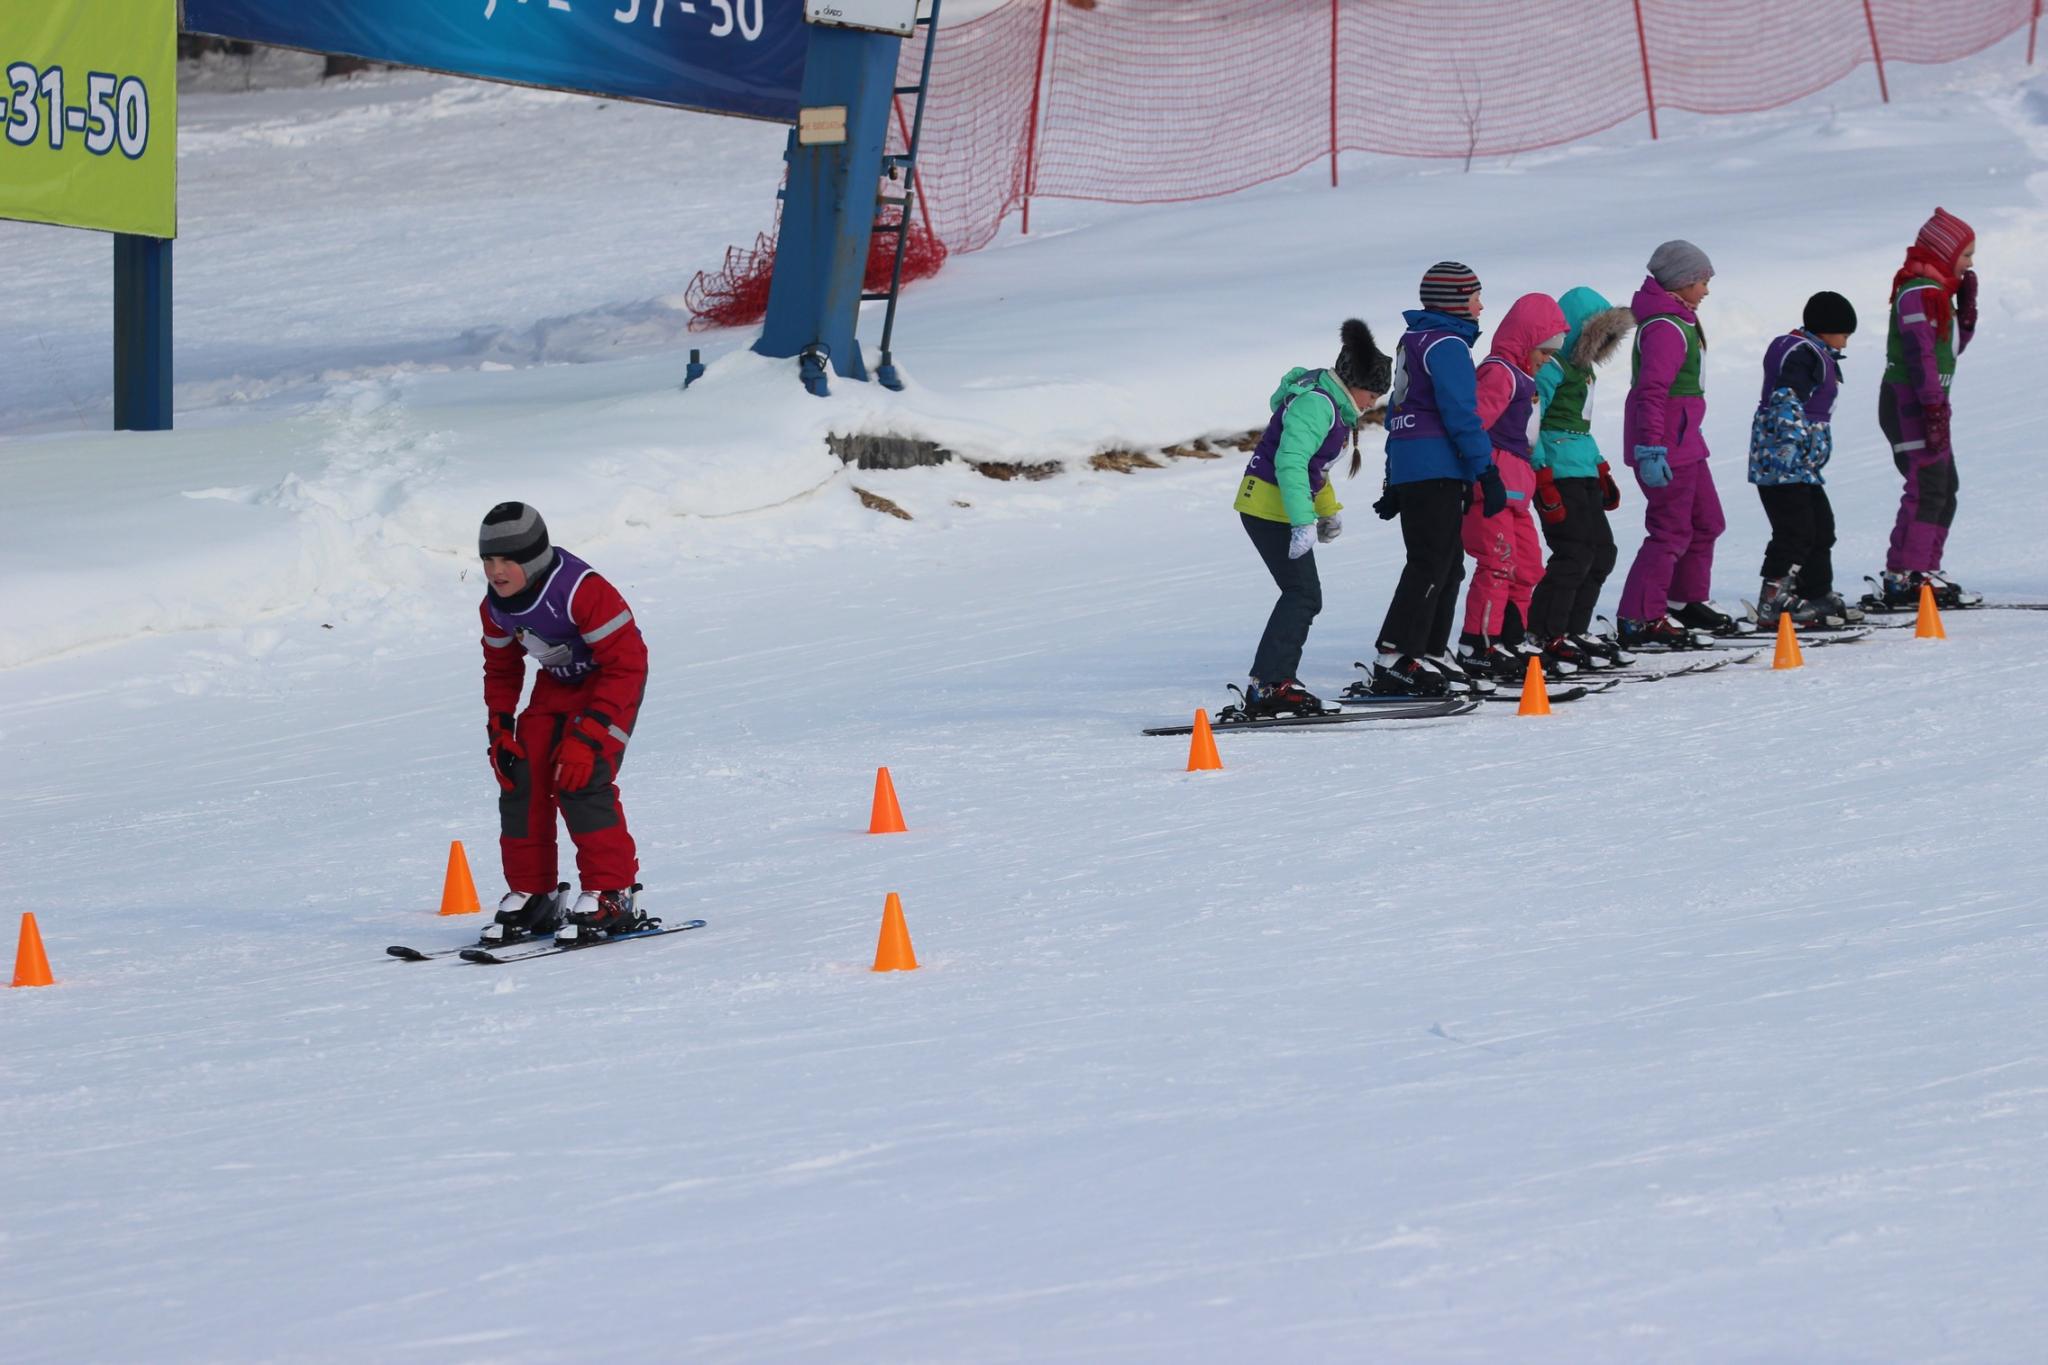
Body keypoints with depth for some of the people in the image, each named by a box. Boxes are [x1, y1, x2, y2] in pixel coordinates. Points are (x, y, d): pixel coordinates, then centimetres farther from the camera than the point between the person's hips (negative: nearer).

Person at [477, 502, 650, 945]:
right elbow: (501, 670, 11)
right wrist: (500, 730, -3)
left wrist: (588, 736, -32)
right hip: (556, 684, 7)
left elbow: (626, 664, -29)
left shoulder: (582, 590, -32)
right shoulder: (495, 606, -9)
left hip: (611, 683, -7)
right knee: (520, 778, -5)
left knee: (580, 779, -23)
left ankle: (612, 896, -15)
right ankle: (530, 896, 6)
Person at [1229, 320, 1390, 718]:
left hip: (1273, 508, 10)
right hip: (1270, 508, -10)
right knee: (1303, 595, -12)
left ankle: (1273, 683, 12)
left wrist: (1329, 510, 31)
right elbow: (1290, 462, -27)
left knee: (1303, 596, 11)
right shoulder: (1316, 404, -19)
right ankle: (1268, 685, -16)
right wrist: (1304, 522, -30)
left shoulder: (1332, 403, 13)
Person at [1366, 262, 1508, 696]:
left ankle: (1430, 656, 18)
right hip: (1437, 469, -10)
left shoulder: (1413, 341, 19)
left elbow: (1398, 411, 23)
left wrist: (1393, 485, 25)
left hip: (1407, 469, 10)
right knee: (1431, 566, -11)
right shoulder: (1447, 345, -11)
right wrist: (1487, 472, -17)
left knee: (1447, 566, 15)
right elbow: (1461, 414, -18)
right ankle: (1393, 662, -17)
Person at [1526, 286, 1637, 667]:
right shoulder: (1551, 367, -13)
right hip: (1558, 469, -10)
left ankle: (1575, 631, 19)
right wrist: (1542, 481, -22)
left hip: (1582, 470, 10)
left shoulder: (1580, 366, 19)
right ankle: (1544, 636, -7)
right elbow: (1529, 425, -18)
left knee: (1601, 552, 11)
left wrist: (1602, 471, 26)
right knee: (1574, 554, -12)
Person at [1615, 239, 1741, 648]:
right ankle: (1638, 620, -7)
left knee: (1706, 522, 19)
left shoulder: (1678, 320, 16)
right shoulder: (1665, 328, -18)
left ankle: (1687, 602, 32)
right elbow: (1652, 391, -25)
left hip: (1683, 441, 11)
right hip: (1665, 444, -11)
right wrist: (1651, 449, -30)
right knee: (1671, 530, -9)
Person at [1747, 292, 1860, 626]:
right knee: (1796, 532, -12)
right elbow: (1786, 398, -26)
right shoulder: (1806, 354, -14)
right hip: (1783, 461, -11)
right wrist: (1793, 440, -36)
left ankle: (1818, 598, 26)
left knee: (1821, 526, 17)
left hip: (1803, 464, 11)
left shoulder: (1810, 352, 19)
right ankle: (1773, 604, -12)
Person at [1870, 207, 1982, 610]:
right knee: (1927, 488, -14)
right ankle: (1900, 580, -17)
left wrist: (1967, 303, 10)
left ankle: (1925, 573, 18)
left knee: (1944, 489, 14)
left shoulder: (1938, 290, 17)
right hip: (1910, 400, -10)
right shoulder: (1920, 291, -14)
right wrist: (1934, 408, -24)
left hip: (1929, 402, 10)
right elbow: (1920, 353, -20)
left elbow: (1954, 346, 22)